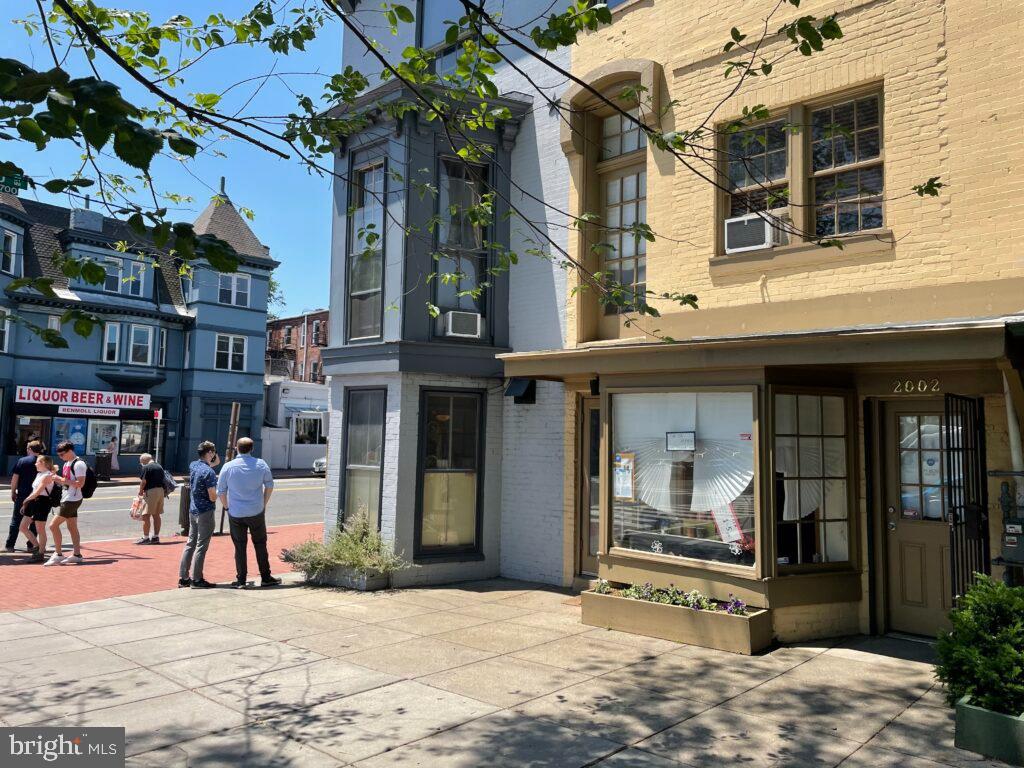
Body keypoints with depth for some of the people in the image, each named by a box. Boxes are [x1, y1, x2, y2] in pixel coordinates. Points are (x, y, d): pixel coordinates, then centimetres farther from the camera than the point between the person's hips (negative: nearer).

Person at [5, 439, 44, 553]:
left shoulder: (22, 461, -3)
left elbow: (15, 478, -4)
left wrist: (13, 492, 7)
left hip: (22, 495, 0)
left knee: (16, 521, 10)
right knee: (34, 522, 9)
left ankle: (10, 545, 10)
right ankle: (31, 545, 10)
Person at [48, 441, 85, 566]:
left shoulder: (79, 464, -16)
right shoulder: (67, 463, 15)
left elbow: (80, 483, -22)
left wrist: (64, 480, -22)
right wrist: (58, 479, 4)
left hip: (72, 500, -10)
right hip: (67, 499, 10)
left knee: (53, 525, -9)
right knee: (72, 528, 11)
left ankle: (58, 555, -2)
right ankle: (77, 555, 15)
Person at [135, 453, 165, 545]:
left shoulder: (146, 467, -8)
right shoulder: (160, 467, 14)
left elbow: (143, 481, -10)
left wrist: (140, 492, 3)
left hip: (150, 492, -8)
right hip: (161, 491, 8)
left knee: (146, 516, -2)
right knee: (156, 515, 12)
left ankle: (145, 538, 0)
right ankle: (156, 537, 16)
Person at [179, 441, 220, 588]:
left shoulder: (193, 465, 5)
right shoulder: (209, 472, -19)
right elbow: (213, 497, -19)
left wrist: (214, 464, 16)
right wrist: (218, 492, 1)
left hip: (192, 510, 8)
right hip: (205, 512, -8)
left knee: (190, 543, 14)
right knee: (201, 546, -1)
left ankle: (183, 578, 18)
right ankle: (196, 579, 4)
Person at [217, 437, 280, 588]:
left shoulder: (228, 467, -5)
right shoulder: (260, 464, -3)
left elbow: (221, 491, 0)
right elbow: (269, 486, 3)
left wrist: (227, 507, 12)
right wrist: (264, 503, 14)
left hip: (236, 514, 0)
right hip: (257, 513, 0)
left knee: (239, 547, 7)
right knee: (260, 545, 11)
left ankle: (240, 580, 10)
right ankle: (266, 578, 15)